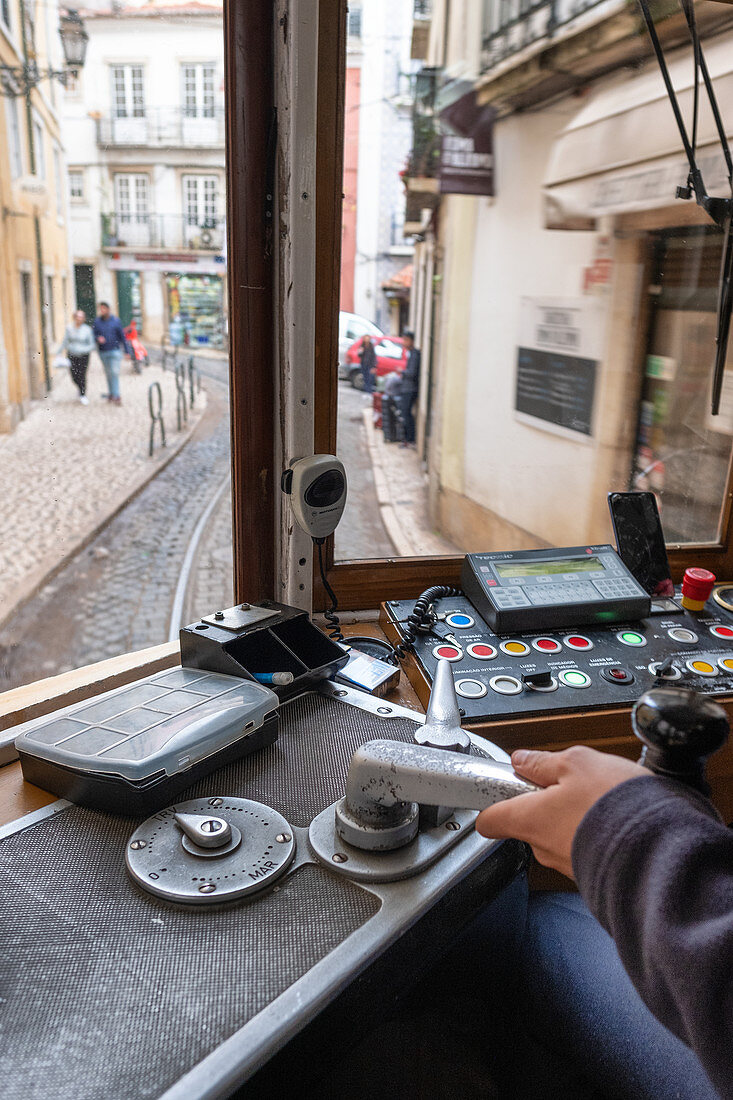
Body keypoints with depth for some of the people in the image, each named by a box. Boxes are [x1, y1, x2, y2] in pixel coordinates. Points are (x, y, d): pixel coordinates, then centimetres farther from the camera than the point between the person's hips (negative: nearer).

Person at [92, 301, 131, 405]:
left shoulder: (116, 321, -1)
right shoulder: (97, 321, 4)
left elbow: (122, 336, 2)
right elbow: (94, 335, 9)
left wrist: (127, 351, 2)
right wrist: (98, 338, -16)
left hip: (115, 351, -3)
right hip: (103, 352, 3)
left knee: (115, 373, -10)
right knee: (108, 374, 10)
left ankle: (116, 396, -11)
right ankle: (111, 394, 20)